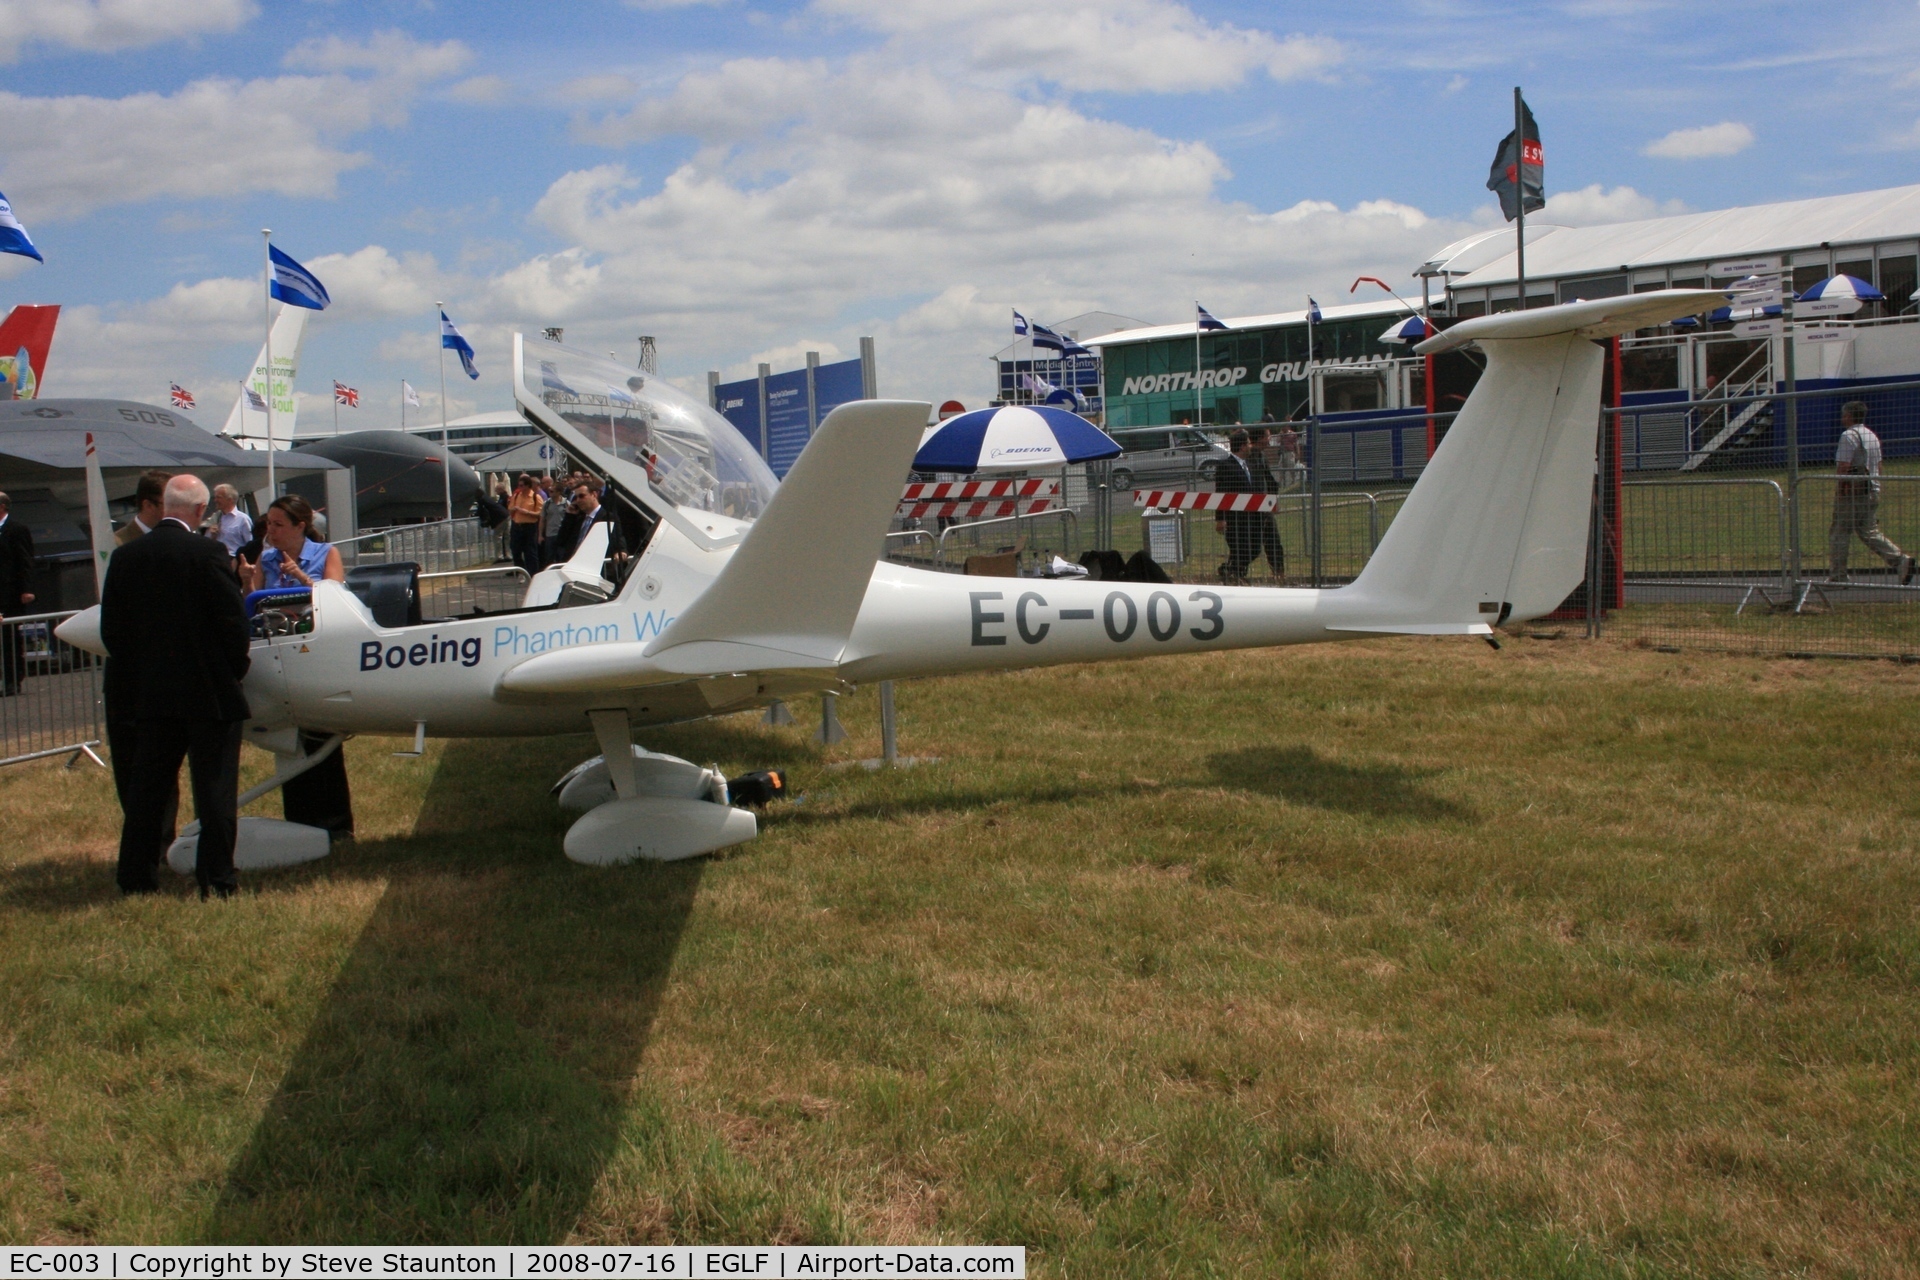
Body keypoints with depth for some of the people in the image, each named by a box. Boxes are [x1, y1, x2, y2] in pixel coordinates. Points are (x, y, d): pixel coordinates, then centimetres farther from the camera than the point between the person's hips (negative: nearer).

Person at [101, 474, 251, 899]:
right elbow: (233, 620, -13)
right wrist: (233, 670, 4)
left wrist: (133, 682, 16)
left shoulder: (125, 557, 2)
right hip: (209, 693, -5)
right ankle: (216, 879, 4)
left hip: (150, 693, 5)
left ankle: (136, 877, 20)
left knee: (148, 787, 14)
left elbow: (111, 629, 5)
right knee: (215, 789, 3)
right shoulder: (208, 554, -14)